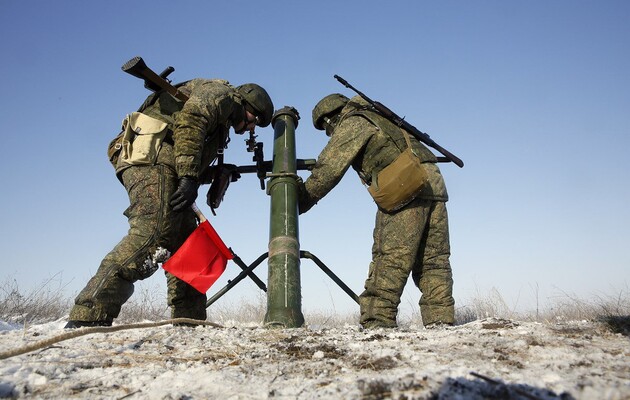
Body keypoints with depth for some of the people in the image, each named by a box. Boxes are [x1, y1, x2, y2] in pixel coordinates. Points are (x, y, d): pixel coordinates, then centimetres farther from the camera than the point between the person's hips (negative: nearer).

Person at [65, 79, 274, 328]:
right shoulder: (221, 93, 6)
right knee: (152, 233, -25)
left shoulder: (221, 122, 34)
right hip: (152, 158, -11)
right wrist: (189, 177, -21)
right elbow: (189, 122, -15)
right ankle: (88, 318, -31)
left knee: (185, 243, 8)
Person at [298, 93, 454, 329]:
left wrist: (300, 202, 6)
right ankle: (441, 321, 7)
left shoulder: (352, 123, 6)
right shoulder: (379, 119, 31)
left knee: (389, 261, -9)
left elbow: (328, 170, 0)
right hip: (434, 185, 8)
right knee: (433, 262, 8)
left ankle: (377, 324, -9)